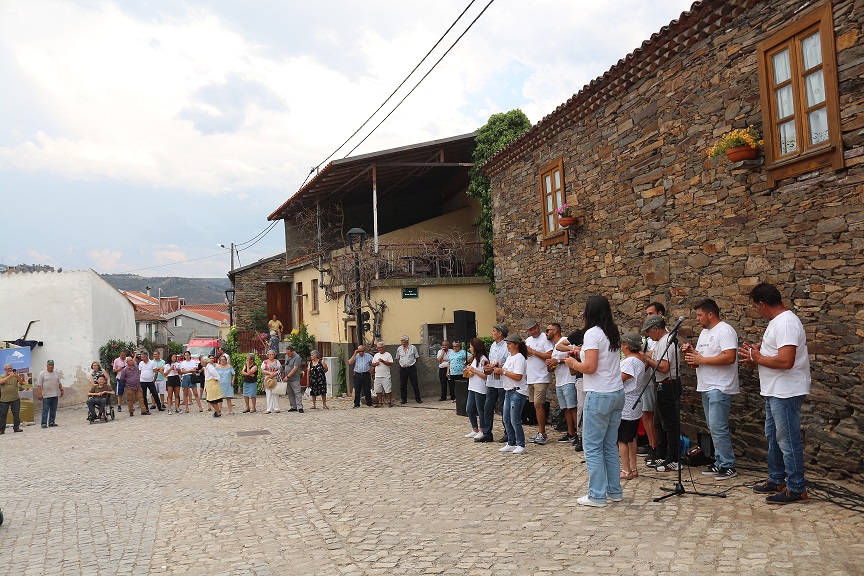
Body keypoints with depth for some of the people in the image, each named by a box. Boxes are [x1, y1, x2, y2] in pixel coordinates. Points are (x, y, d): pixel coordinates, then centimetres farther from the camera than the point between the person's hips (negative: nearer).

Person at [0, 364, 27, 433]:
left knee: (16, 414, 3)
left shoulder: (16, 376, 6)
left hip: (15, 399, 1)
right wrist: (9, 376, -27)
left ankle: (16, 428, 11)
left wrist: (17, 376, -29)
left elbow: (21, 382, -9)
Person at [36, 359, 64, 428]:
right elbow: (39, 385, -8)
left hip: (55, 395, 5)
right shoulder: (42, 373, -4)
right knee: (45, 410, -3)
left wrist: (61, 390, 11)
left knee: (53, 410, 8)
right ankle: (44, 423, 1)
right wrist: (39, 394, -13)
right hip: (46, 396, -5)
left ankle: (51, 422, 16)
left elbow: (59, 383, 19)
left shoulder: (56, 374, 13)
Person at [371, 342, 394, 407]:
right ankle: (380, 403, 13)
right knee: (378, 390, 6)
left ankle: (389, 402, 5)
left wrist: (383, 361, -18)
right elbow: (372, 364, 18)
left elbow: (391, 363, -8)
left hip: (386, 376, -5)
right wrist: (375, 364, -4)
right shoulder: (376, 355, 16)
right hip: (378, 376, 5)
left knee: (388, 390, -5)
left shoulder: (388, 354, 1)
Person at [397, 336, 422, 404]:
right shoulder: (399, 349, 8)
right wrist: (402, 363, 10)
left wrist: (413, 362, 5)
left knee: (415, 384, 0)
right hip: (402, 368, 2)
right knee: (403, 385, 4)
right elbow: (397, 358, 19)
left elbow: (416, 357, 9)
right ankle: (404, 399, 12)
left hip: (411, 367, -2)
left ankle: (418, 399, 8)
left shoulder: (413, 347, 1)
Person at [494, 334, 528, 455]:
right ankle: (511, 444, 18)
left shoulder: (519, 358, -13)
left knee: (515, 420, -7)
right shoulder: (509, 357, 16)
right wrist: (498, 369, 2)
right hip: (508, 391, 10)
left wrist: (503, 371, -17)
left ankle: (521, 446, 1)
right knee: (506, 420, 10)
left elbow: (518, 377, -22)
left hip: (517, 392, -10)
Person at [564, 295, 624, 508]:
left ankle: (597, 495, 2)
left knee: (592, 446, -1)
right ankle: (614, 491, 20)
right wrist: (584, 354, 16)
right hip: (617, 394, 8)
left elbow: (590, 367, -19)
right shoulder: (613, 334, 11)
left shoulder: (592, 333, -13)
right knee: (610, 445, 15)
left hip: (599, 396, -8)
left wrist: (573, 363, -1)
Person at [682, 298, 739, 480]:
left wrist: (701, 359, -20)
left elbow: (730, 357, -24)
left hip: (720, 389, -10)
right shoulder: (704, 332, 18)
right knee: (714, 428, 13)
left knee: (718, 428, -11)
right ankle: (720, 464, 20)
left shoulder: (725, 331, -12)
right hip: (706, 388, 10)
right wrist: (690, 352, 0)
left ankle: (728, 467, -3)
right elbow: (697, 360, 22)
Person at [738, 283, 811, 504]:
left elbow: (785, 361, -31)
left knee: (788, 441, -3)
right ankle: (776, 481, 30)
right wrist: (755, 357, 6)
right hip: (775, 392, 11)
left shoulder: (786, 323, -22)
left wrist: (758, 358, -17)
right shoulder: (777, 321, 13)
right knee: (773, 437, 19)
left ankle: (797, 490, 6)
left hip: (786, 393, -11)